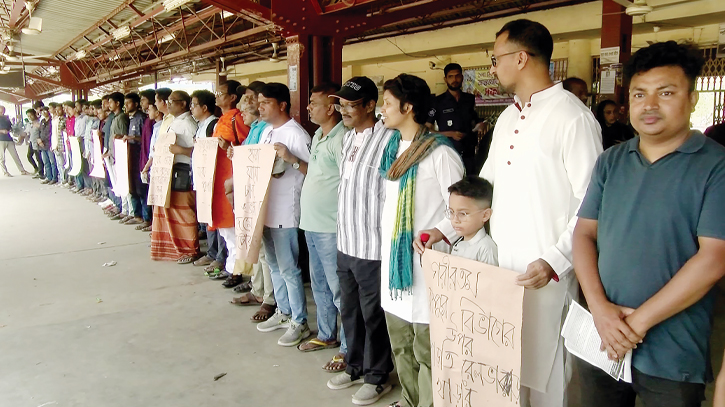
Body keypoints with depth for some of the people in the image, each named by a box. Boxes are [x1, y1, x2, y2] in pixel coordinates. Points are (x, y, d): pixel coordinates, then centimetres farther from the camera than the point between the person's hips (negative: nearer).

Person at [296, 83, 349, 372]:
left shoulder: (340, 139, -17)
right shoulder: (318, 136, 14)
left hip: (331, 227, -10)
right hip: (312, 223, 10)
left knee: (339, 290, 0)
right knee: (320, 285, 21)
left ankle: (348, 348, 12)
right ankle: (326, 335, 37)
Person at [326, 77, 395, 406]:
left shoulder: (387, 139, -18)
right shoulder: (348, 138, 10)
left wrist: (389, 243, -14)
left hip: (372, 246, -8)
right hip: (345, 242, 8)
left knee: (373, 315, 8)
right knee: (349, 311, 20)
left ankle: (376, 375, 27)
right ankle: (355, 366, 38)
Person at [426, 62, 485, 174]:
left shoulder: (470, 99, 11)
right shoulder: (438, 102, -2)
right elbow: (428, 130, -4)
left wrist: (479, 125, 2)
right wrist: (450, 134, -14)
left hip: (468, 153, 4)